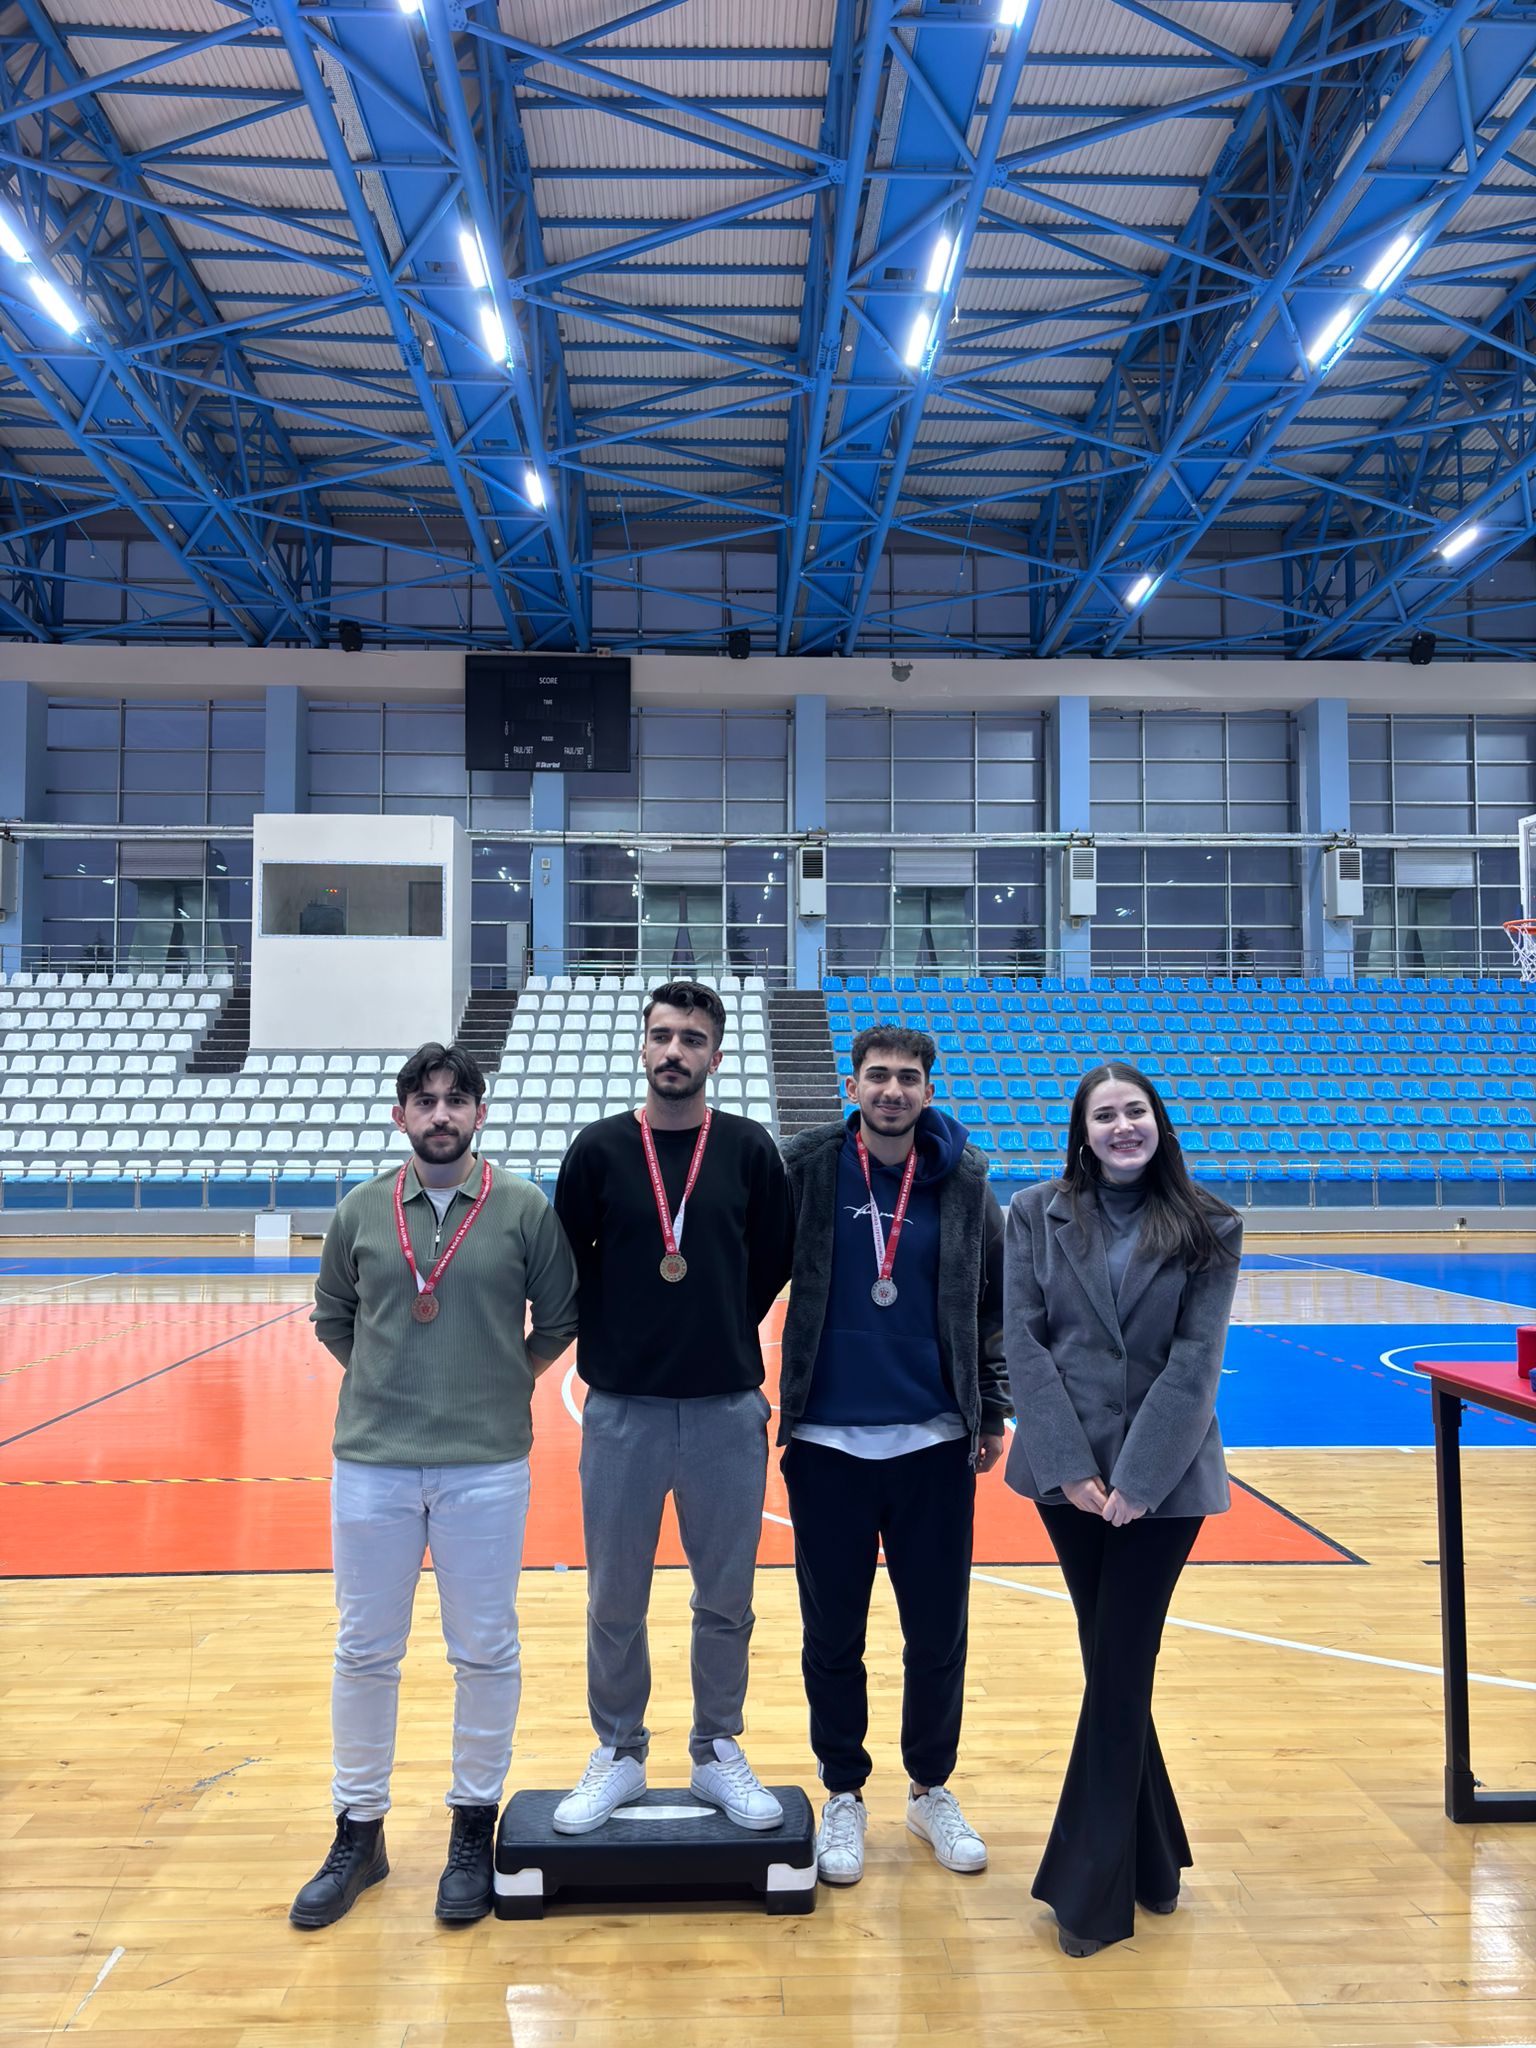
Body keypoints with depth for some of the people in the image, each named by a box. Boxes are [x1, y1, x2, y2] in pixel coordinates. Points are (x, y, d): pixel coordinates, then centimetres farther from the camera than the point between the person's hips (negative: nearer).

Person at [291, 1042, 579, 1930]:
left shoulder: (525, 1208, -4)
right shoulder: (361, 1210, 2)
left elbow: (558, 1319, 5)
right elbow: (332, 1317, 14)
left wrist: (503, 1386, 7)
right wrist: (392, 1385, 10)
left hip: (487, 1465, -2)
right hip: (371, 1461, 2)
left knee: (487, 1653, 8)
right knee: (365, 1652, 12)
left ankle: (474, 1830, 28)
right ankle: (359, 1832, 30)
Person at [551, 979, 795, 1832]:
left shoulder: (749, 1149, 0)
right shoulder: (598, 1148, -1)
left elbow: (773, 1263, 7)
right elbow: (565, 1264, 4)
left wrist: (719, 1337, 8)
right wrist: (614, 1343, 4)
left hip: (727, 1410, 0)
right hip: (621, 1409, 0)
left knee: (726, 1601, 12)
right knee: (614, 1602, 11)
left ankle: (718, 1752, 31)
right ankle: (618, 1754, 31)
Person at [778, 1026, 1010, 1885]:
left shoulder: (963, 1182, 0)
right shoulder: (805, 1170, -5)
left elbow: (992, 1306, 8)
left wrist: (992, 1412, 7)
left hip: (935, 1445, 1)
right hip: (828, 1444, -1)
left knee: (940, 1633, 12)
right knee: (833, 1636, 11)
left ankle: (932, 1789, 34)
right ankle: (844, 1795, 31)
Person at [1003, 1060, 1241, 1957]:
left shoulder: (1208, 1229, -1)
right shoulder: (1038, 1214, 1)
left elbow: (1196, 1363, -7)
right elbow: (1025, 1341, -4)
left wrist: (1138, 1478, -13)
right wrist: (1071, 1466, -11)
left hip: (1163, 1478, -1)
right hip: (1068, 1473, 2)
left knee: (1120, 1671, 1)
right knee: (1112, 1664, 12)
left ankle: (1088, 1886, 13)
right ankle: (1151, 1859, 31)